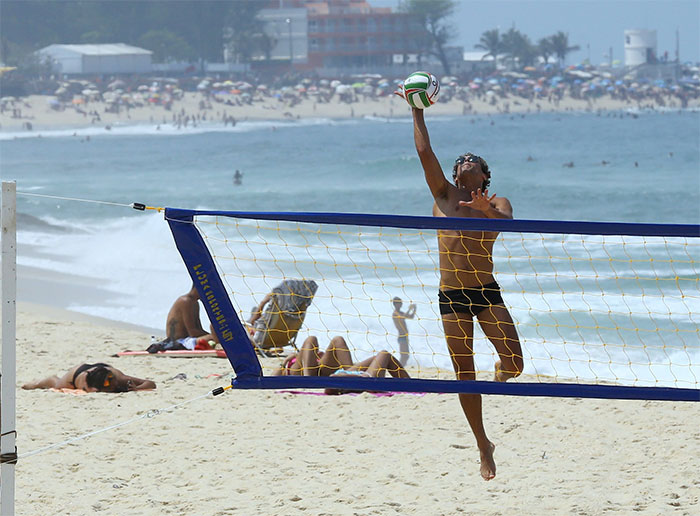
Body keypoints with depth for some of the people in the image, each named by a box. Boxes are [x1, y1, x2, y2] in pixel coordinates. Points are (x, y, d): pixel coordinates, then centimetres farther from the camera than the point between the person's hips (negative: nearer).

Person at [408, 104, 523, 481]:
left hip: (486, 293, -1)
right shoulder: (443, 195, 7)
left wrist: (487, 210, -37)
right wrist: (417, 112, 4)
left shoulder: (496, 203, 5)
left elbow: (507, 223, -17)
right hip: (452, 297, 1)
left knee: (514, 361, -13)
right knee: (464, 376, -2)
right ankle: (484, 447, 10)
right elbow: (424, 151, 2)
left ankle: (500, 375, 26)